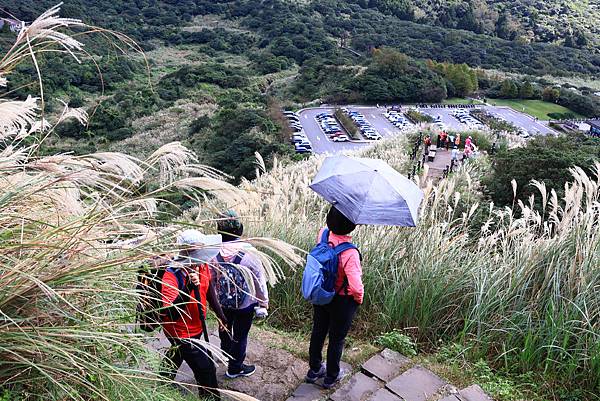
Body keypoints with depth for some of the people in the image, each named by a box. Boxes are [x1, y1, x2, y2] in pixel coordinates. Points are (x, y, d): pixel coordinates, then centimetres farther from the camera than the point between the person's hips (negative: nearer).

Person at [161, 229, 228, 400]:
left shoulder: (202, 265, -13)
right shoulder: (171, 277, -34)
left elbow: (209, 289, 5)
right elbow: (172, 315, -41)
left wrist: (220, 314, 11)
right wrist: (187, 288, -51)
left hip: (196, 327, 8)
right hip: (181, 333, -8)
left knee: (178, 352, 33)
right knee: (206, 369, -4)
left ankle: (164, 378, 62)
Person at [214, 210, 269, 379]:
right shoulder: (249, 253, -26)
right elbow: (260, 281, -16)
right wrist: (264, 303, 0)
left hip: (222, 303, 4)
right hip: (245, 304, -3)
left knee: (225, 329, 29)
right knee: (240, 335, 17)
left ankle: (226, 354, 56)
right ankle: (235, 368, 35)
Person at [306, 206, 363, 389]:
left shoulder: (322, 234, -18)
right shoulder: (349, 253, -34)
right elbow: (356, 286, -30)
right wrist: (359, 298, -9)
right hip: (342, 301, -5)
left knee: (318, 332, 23)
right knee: (337, 339, 18)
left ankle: (314, 370, 45)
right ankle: (331, 377, 39)